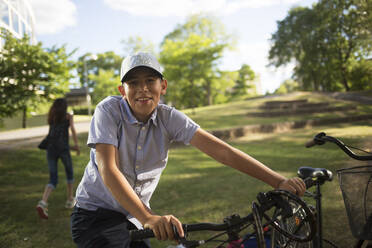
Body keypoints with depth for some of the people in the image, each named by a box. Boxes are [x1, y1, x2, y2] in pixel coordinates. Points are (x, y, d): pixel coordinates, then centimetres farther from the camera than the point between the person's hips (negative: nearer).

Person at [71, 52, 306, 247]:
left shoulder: (169, 118, -10)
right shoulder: (109, 110, -18)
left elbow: (222, 151, -18)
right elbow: (108, 169, -28)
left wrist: (278, 180, -26)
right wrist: (148, 217, -41)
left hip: (133, 220, 4)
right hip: (97, 216, -4)